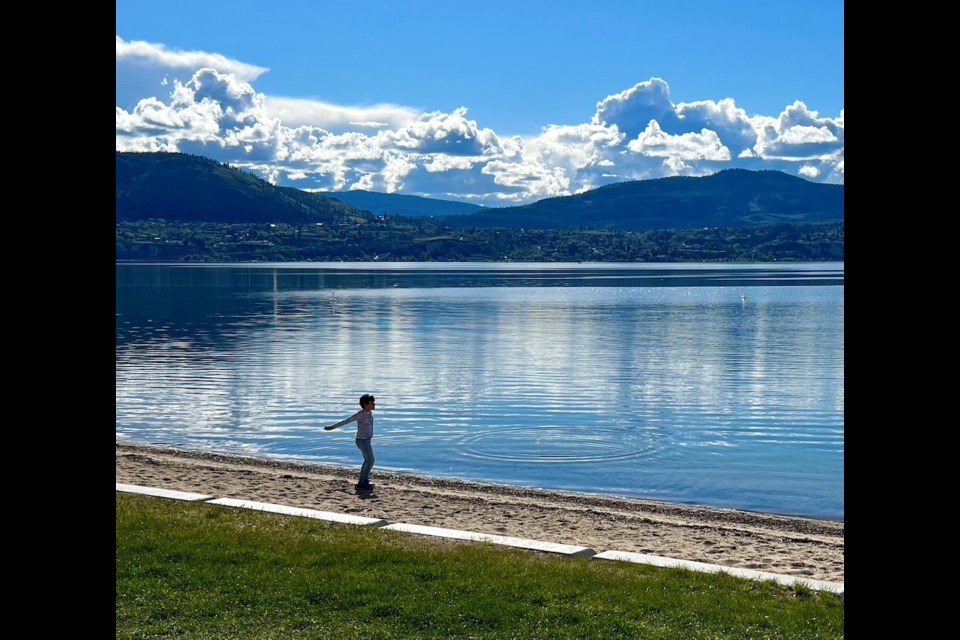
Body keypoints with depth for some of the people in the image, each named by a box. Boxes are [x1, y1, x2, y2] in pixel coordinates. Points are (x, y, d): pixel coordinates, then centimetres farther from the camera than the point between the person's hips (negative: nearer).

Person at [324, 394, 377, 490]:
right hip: (362, 440, -9)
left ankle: (362, 482, 21)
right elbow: (346, 421, -15)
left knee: (368, 460, 14)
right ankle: (364, 482, 0)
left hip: (366, 440, 9)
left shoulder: (369, 413, 5)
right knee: (370, 460, -7)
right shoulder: (360, 414, -19)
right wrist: (333, 427, -10)